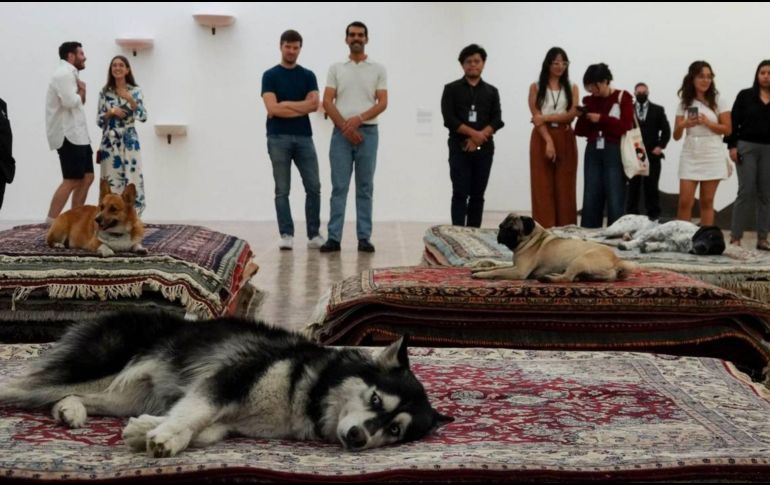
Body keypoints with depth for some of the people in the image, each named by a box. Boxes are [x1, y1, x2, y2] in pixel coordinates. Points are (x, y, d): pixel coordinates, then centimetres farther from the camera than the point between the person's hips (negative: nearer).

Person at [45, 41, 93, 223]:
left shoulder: (70, 74, 21)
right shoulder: (64, 73, -12)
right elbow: (70, 102, -24)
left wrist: (82, 90, 4)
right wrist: (81, 92, -4)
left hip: (77, 135, 10)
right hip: (69, 136, -10)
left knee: (87, 177, 10)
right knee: (72, 180, -12)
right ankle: (50, 223, -12)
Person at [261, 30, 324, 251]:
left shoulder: (308, 75, 10)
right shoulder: (270, 76, 0)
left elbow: (314, 104, -5)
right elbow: (272, 108, -12)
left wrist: (286, 104, -8)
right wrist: (301, 107, -7)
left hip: (303, 137, 3)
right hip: (278, 138, -3)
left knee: (313, 187, 0)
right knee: (282, 190, 0)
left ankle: (314, 234, 9)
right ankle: (286, 235, 5)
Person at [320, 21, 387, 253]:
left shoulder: (378, 69, 7)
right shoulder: (336, 69, 9)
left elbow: (382, 102, -1)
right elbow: (327, 102, 2)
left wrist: (359, 119, -15)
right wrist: (345, 126, -9)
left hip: (368, 132, 0)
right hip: (341, 133, 0)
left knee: (365, 188, 3)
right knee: (339, 187, -1)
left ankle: (364, 237, 6)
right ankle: (334, 237, 0)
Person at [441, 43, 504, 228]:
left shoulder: (491, 91, 13)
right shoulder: (452, 89, 6)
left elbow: (497, 121, 2)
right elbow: (449, 119, -6)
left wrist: (478, 137, -13)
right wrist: (473, 133, -14)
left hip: (484, 149, 3)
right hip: (459, 148, -2)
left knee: (477, 195, 4)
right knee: (460, 193, -8)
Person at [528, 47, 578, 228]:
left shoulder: (571, 88, 11)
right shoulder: (536, 87, 7)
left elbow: (572, 114, -2)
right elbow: (536, 116, -3)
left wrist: (546, 118, -14)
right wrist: (548, 141, -14)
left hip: (565, 139, 2)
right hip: (542, 138, -1)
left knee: (565, 187, 0)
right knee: (543, 187, -4)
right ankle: (544, 230, -4)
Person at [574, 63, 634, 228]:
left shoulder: (623, 97, 0)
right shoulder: (589, 100, 12)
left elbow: (625, 126, -8)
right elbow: (581, 131, 11)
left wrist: (601, 119, -14)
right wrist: (582, 117, -9)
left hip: (614, 152, -4)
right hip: (593, 152, 4)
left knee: (615, 200, -5)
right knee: (590, 200, 2)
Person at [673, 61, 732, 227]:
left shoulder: (717, 101, 1)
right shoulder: (684, 104, 6)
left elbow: (727, 129, -1)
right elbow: (676, 136, 6)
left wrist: (707, 123, -15)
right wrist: (683, 125, -15)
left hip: (712, 155, -1)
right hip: (690, 155, 1)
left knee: (707, 202, 3)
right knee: (685, 202, -5)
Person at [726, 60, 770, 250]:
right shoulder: (745, 95, 4)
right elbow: (733, 122, 2)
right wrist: (732, 146, -7)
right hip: (747, 147, -2)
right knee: (746, 192, -5)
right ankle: (735, 237, -1)